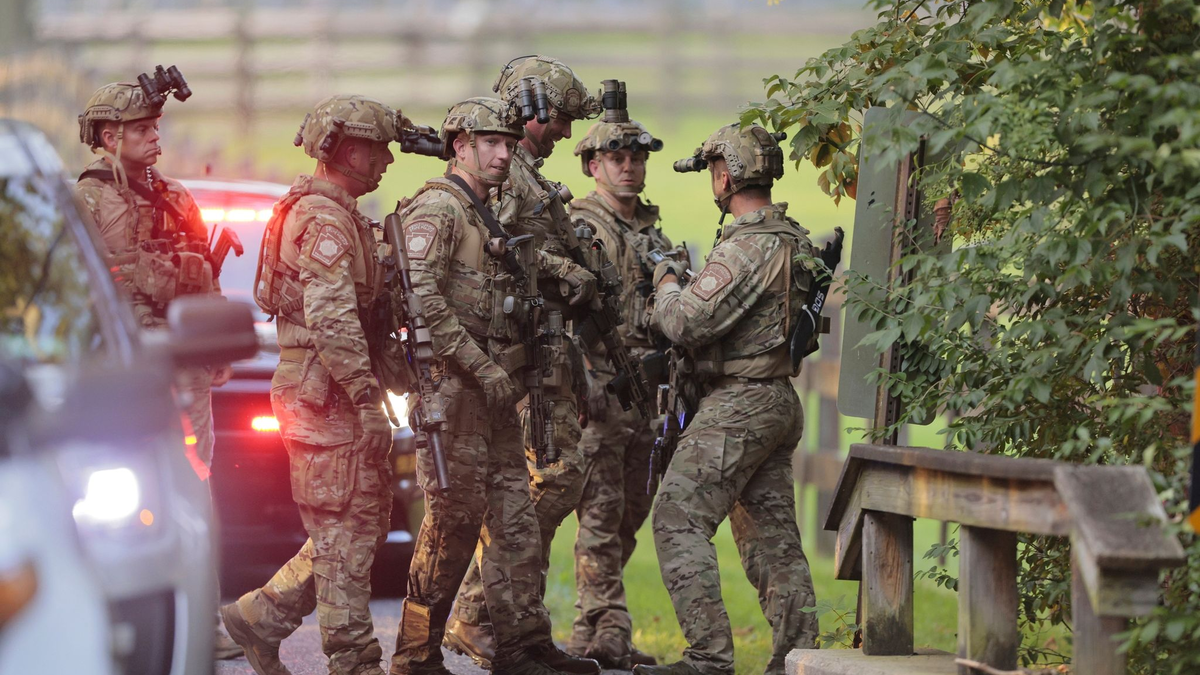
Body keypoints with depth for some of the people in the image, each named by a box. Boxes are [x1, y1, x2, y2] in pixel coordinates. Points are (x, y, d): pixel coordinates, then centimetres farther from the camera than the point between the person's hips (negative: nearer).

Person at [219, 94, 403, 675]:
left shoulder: (340, 215, 20)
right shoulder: (324, 218, -15)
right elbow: (332, 317, -24)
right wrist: (367, 398, -26)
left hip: (330, 392, 10)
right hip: (324, 391, -10)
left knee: (366, 519, 12)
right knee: (345, 528, -7)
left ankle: (262, 615, 16)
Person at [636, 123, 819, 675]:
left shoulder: (747, 246, -18)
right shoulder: (794, 239, 12)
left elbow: (686, 323, -21)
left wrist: (666, 281, -1)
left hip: (738, 404, -10)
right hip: (780, 401, 10)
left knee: (680, 520, -8)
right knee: (772, 533, 11)